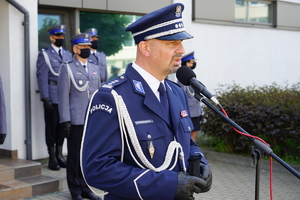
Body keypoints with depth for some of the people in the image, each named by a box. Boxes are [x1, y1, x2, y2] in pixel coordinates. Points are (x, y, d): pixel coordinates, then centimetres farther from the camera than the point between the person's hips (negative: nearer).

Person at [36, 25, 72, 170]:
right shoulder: (44, 55, 0)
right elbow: (42, 77, -6)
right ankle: (52, 158, 7)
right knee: (52, 127, 0)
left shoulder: (68, 54, 15)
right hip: (52, 97, -5)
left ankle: (59, 155, 19)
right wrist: (45, 98, -14)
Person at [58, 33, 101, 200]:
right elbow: (63, 95, -6)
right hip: (76, 120, -4)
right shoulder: (67, 68, -1)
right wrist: (65, 120, -12)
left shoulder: (94, 68, 15)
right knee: (75, 156, 5)